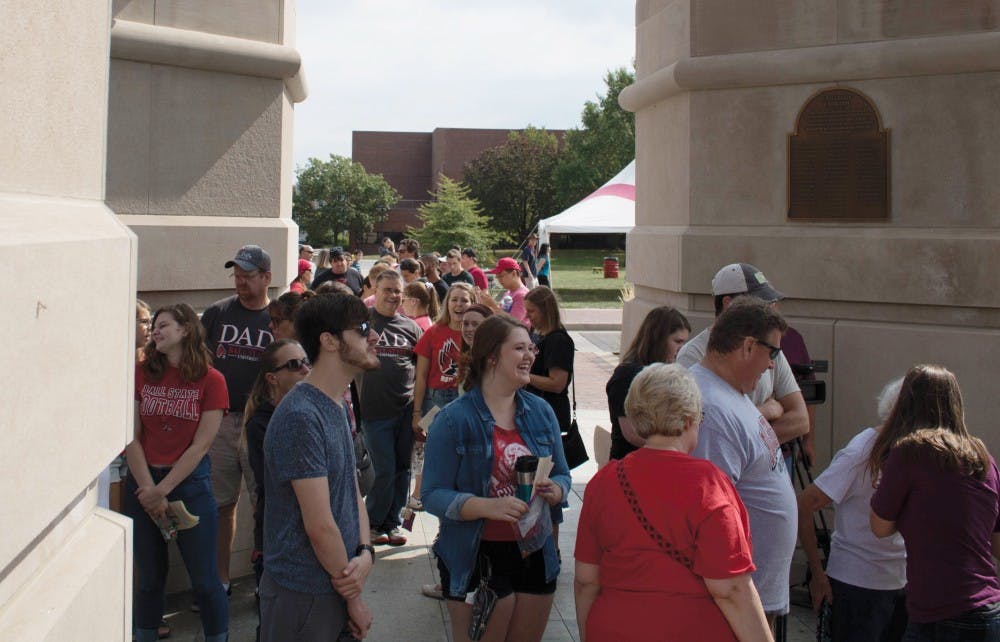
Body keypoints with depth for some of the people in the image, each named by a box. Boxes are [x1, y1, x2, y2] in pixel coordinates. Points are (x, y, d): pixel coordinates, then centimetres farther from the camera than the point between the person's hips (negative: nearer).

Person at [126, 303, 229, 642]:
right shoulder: (141, 374, 2)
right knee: (149, 577, 12)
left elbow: (200, 445, -8)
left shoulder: (211, 381, -6)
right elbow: (132, 437, -2)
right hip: (142, 481, 3)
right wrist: (148, 489, -10)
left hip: (189, 483, -3)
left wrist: (162, 490, -11)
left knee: (204, 579, 2)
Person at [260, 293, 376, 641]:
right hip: (304, 595, -8)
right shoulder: (300, 417, -22)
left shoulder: (338, 406, 9)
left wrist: (365, 553, -7)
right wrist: (354, 597, -11)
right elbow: (320, 525, -21)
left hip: (338, 583, 9)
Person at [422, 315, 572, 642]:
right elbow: (433, 495, -14)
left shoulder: (541, 412, 5)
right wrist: (487, 507, -29)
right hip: (477, 557, -5)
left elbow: (562, 476, 13)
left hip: (534, 553, 5)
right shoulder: (453, 419, -10)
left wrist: (554, 490, -11)